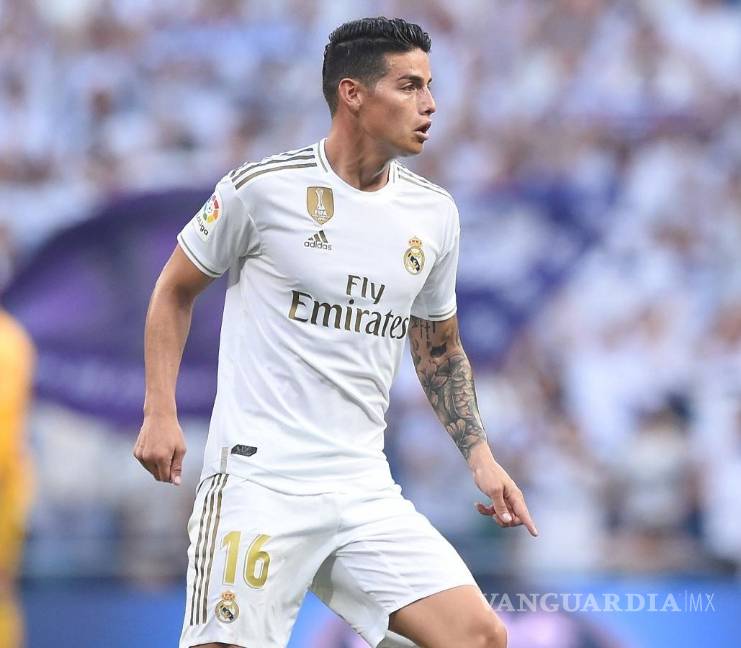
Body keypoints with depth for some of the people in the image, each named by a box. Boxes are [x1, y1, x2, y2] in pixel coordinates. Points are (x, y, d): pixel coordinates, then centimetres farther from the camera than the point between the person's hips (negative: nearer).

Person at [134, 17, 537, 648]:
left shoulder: (434, 212, 9)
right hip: (260, 475, -5)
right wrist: (160, 414, -3)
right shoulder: (264, 187, -5)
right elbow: (175, 291, 7)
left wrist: (479, 455, 11)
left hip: (366, 491, 5)